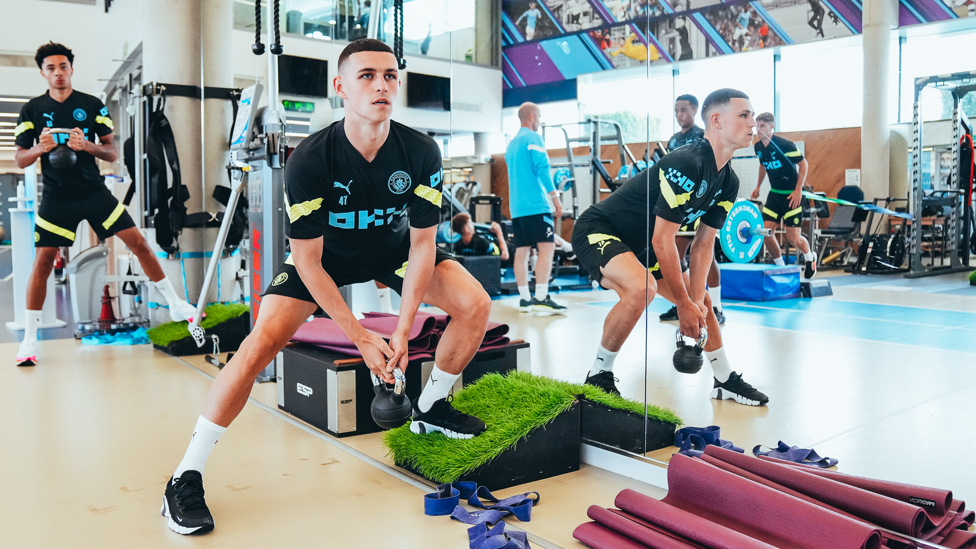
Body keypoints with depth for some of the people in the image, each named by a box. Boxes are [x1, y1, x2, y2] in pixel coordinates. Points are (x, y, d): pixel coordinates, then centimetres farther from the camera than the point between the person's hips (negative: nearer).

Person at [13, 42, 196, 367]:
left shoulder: (92, 105, 3)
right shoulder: (32, 110, 4)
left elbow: (113, 154, 2)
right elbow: (21, 160, 3)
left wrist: (86, 145, -17)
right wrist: (41, 148, -18)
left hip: (95, 191, 1)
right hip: (57, 198, 0)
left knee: (137, 241, -6)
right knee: (43, 261, -4)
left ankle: (175, 305, 6)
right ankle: (29, 338, 8)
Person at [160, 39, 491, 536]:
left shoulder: (421, 153, -23)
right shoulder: (309, 160, -30)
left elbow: (422, 244, -15)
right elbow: (308, 262, -23)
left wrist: (403, 331, -20)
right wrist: (361, 337, -24)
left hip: (394, 248, 3)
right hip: (325, 255, -3)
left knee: (475, 306, -13)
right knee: (260, 345, -21)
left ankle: (430, 407, 12)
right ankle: (186, 477, -6)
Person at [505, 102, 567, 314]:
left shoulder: (512, 143, 21)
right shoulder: (533, 138, -5)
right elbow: (542, 168, -15)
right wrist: (555, 197, -13)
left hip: (516, 207, 9)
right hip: (536, 204, -9)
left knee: (521, 251, 6)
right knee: (547, 247, -12)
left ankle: (525, 299, 7)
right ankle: (541, 297, -19)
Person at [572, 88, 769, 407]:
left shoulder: (728, 182, 1)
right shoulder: (686, 164, -28)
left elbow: (703, 243, 3)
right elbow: (662, 240, -26)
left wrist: (696, 300, -8)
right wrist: (684, 304, -19)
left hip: (638, 247, 10)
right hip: (597, 231, -10)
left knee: (701, 299, 14)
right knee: (643, 287, -36)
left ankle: (725, 380, 31)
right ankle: (598, 377, -18)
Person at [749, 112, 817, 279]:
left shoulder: (785, 145, -19)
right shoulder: (758, 147, 0)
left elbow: (803, 164, -11)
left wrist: (798, 190, -16)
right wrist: (758, 186, 16)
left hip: (791, 194, -6)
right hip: (774, 194, 6)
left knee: (792, 237, -4)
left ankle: (810, 258, 28)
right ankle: (780, 266, 13)